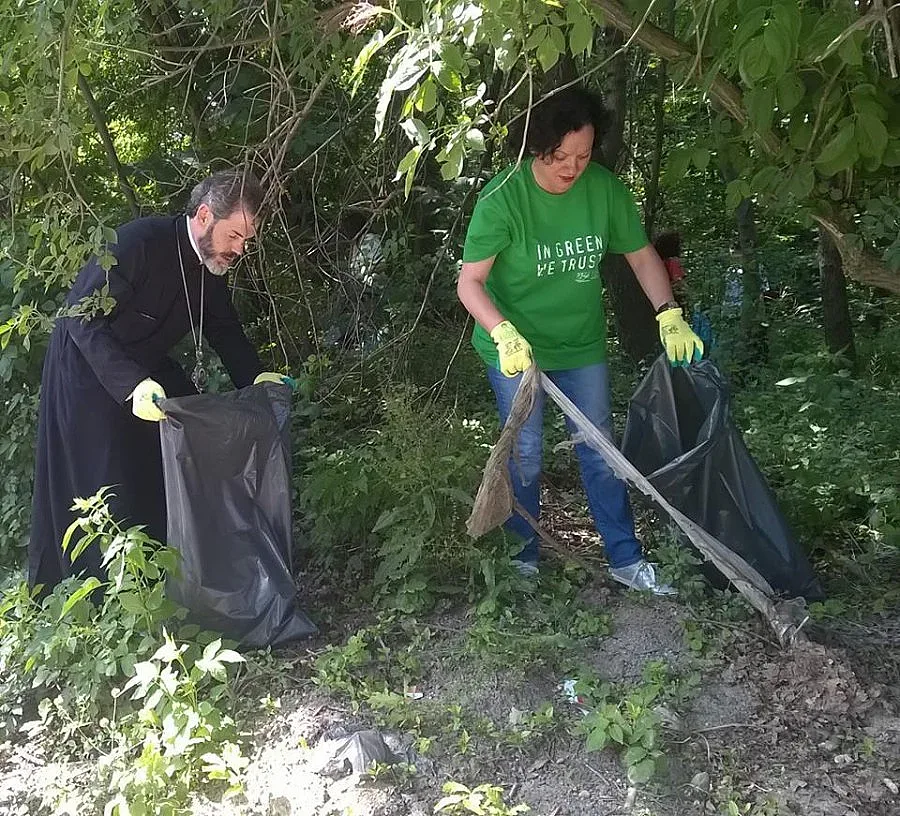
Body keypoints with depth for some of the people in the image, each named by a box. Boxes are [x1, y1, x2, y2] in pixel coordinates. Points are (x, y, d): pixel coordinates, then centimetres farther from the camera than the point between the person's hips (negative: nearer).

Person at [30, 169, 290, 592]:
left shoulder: (212, 268, -5)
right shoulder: (139, 241, -29)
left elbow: (225, 330, 6)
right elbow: (82, 319, -29)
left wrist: (257, 377, -11)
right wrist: (132, 384, -39)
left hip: (147, 368, 7)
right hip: (89, 370, -7)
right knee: (108, 487, -5)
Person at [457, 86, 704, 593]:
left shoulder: (605, 189, -11)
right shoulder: (504, 197, -21)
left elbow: (642, 255, 1)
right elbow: (470, 282, -21)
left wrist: (669, 315, -13)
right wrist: (505, 334, -37)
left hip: (582, 343, 3)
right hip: (516, 346, -3)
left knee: (600, 451, 8)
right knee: (525, 456, 4)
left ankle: (626, 559, 20)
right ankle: (524, 554, 25)